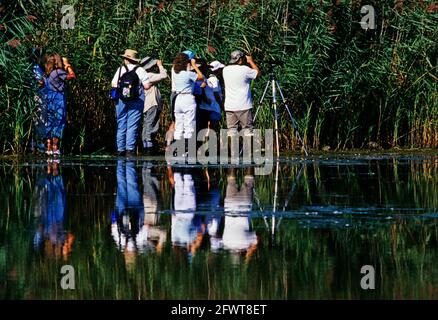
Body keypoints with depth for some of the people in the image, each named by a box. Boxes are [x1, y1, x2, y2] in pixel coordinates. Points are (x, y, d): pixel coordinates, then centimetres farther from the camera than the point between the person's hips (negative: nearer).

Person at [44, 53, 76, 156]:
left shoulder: (48, 74, 10)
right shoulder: (58, 72, -12)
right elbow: (72, 75, -10)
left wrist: (65, 67, 22)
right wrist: (68, 65, 3)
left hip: (49, 100, 7)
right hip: (59, 100, -7)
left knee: (50, 123, 8)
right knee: (59, 123, -4)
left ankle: (49, 148, 7)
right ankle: (55, 147, -9)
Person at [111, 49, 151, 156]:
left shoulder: (120, 70, 2)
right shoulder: (140, 70, -2)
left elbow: (113, 85, 4)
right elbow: (147, 86, -6)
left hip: (121, 101, 2)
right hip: (136, 102, -2)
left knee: (121, 126, 8)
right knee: (132, 126, -1)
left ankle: (121, 149, 8)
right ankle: (130, 149, -8)